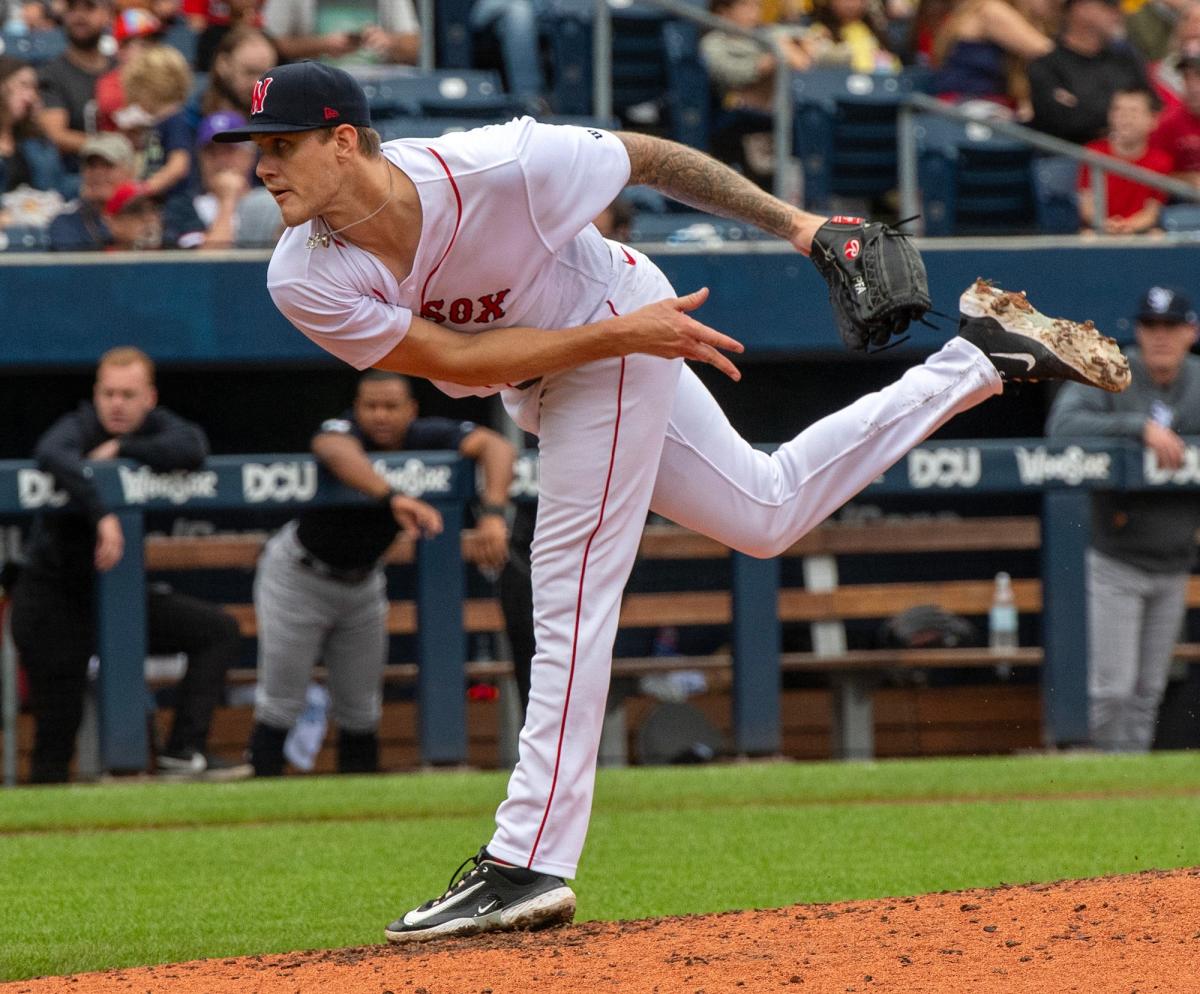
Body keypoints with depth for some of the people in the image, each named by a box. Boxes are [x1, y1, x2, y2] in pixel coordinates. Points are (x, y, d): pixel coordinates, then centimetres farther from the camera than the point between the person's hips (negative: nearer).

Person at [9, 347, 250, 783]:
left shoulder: (155, 427, 1)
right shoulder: (79, 428, -14)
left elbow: (193, 449, -22)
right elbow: (52, 454, -40)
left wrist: (120, 449, -23)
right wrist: (102, 515, -48)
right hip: (55, 598, -6)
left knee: (217, 630, -5)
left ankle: (183, 751, -11)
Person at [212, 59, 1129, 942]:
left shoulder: (494, 170, -35)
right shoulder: (306, 282, -24)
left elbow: (645, 157, -20)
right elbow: (450, 357, -24)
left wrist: (794, 223, -16)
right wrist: (621, 333, -28)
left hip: (620, 337, -6)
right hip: (539, 380, 6)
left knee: (571, 595, -11)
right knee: (767, 514, 21)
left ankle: (530, 863, -8)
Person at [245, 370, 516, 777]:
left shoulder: (428, 436, -18)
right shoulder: (344, 429, -29)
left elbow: (496, 446, -29)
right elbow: (335, 450, -53)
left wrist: (493, 513, -48)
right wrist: (394, 497, -71)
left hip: (363, 581, 4)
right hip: (299, 574, -4)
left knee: (360, 711, 9)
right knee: (280, 704, -5)